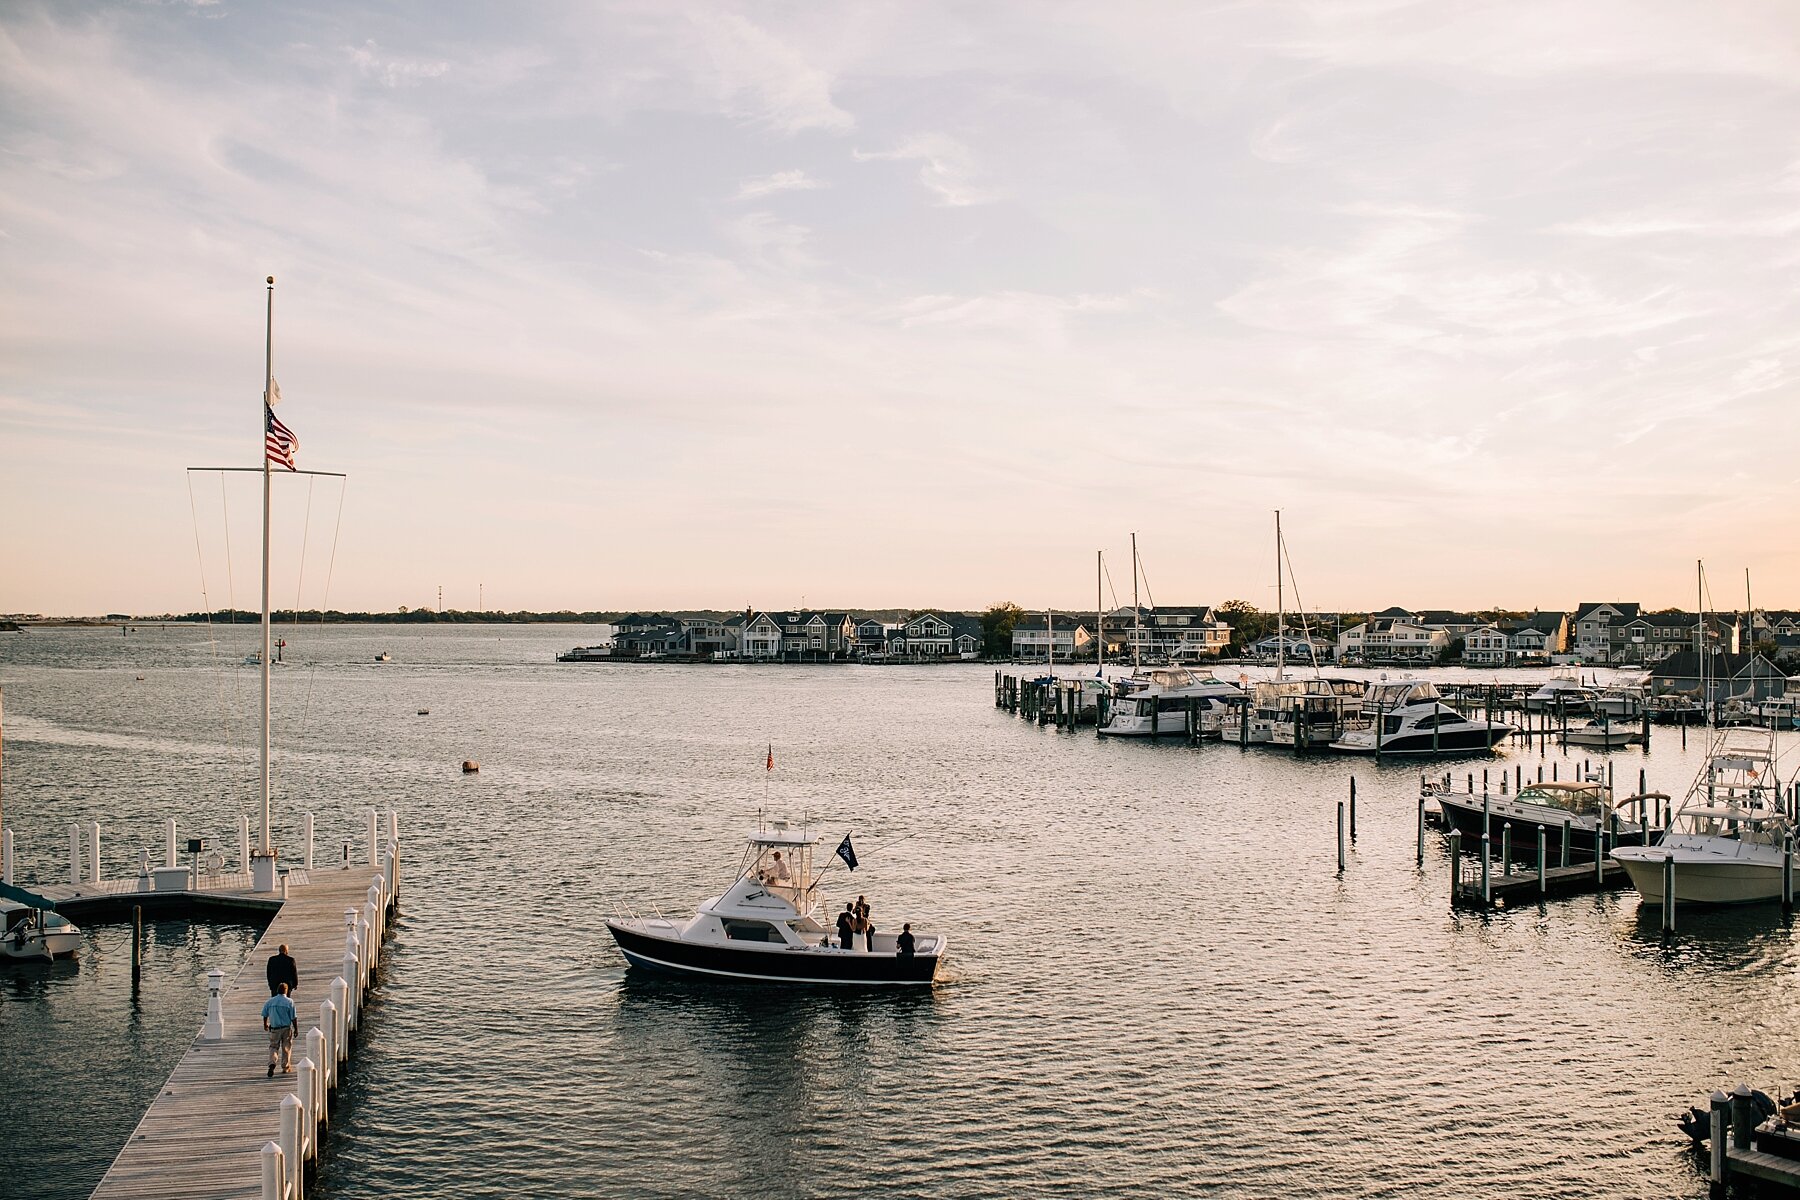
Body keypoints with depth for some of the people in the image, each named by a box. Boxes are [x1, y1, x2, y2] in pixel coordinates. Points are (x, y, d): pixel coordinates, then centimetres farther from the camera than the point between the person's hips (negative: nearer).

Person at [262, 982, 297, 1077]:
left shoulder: (269, 1001, -2)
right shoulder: (289, 1002, -9)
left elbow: (265, 1015, 7)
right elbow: (293, 1018, -9)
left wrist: (265, 1024, 25)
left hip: (274, 1028, 1)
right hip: (286, 1028, -1)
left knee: (273, 1047, 9)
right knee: (286, 1048, 12)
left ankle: (272, 1063, -15)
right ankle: (286, 1067, 21)